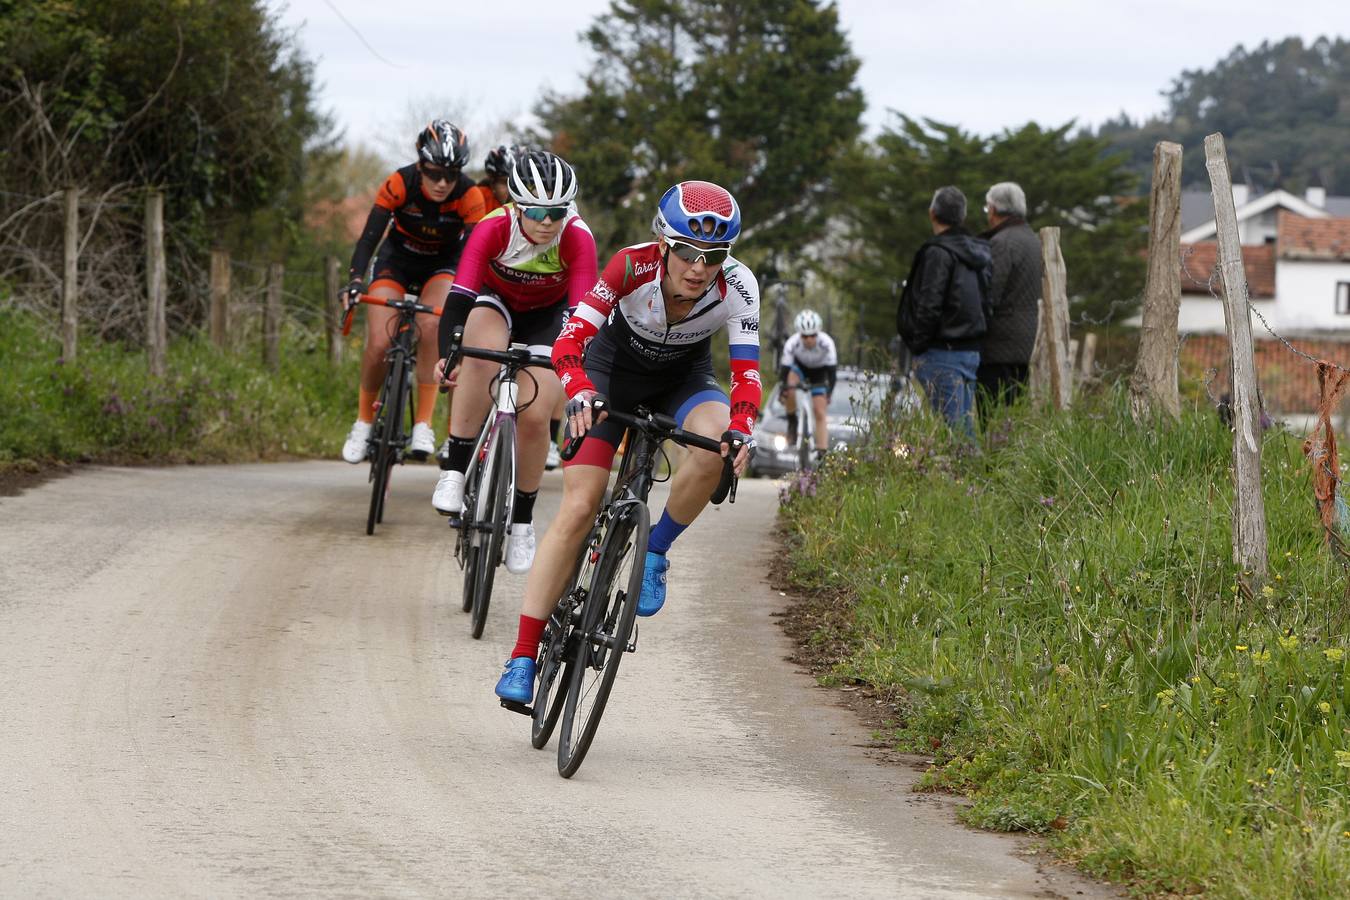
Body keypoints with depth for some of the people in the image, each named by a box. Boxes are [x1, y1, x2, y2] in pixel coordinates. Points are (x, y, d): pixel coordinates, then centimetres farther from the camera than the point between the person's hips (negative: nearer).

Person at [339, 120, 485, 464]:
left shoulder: (469, 197, -25)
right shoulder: (400, 184, -26)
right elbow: (370, 235, -29)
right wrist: (354, 280, -43)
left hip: (442, 265, 0)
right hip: (397, 260, 0)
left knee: (431, 330, -30)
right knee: (379, 344, -18)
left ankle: (424, 425, -24)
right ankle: (364, 421, 6)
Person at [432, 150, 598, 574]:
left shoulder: (577, 238, -30)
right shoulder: (494, 228, -32)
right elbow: (460, 295, -38)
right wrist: (447, 355, -54)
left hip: (548, 317, 1)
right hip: (495, 303, -1)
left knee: (534, 417, -14)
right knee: (484, 353, -36)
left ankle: (522, 520, 8)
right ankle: (454, 470, -30)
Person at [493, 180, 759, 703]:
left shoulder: (737, 286, -29)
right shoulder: (633, 266, -33)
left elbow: (747, 371, -31)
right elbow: (569, 342, -37)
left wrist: (740, 430, -50)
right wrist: (579, 394, -57)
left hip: (683, 376, 1)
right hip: (614, 369, -1)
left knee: (715, 444, -34)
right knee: (578, 511, -14)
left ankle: (655, 553, -8)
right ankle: (522, 659, -10)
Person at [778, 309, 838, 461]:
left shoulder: (826, 343, -34)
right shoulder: (792, 343, -33)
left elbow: (832, 369, -32)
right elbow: (784, 369, -30)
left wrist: (829, 392, -41)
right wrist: (782, 391, -40)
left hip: (819, 372, -1)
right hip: (799, 367, 1)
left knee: (819, 413, -9)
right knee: (789, 388, -32)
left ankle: (822, 454, -11)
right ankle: (792, 422, -10)